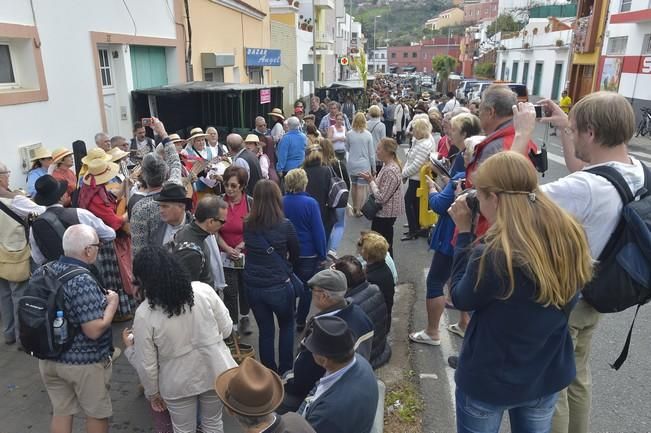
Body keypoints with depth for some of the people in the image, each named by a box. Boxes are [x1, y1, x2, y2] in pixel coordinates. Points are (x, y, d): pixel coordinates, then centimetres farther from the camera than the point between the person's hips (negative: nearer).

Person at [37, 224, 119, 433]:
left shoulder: (42, 271, -3)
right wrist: (112, 303, -15)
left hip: (49, 358, 7)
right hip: (84, 362, -7)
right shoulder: (83, 282, -28)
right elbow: (94, 330, -30)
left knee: (60, 412, 21)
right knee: (97, 413, 15)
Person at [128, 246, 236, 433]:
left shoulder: (144, 313, -18)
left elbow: (146, 364, -10)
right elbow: (226, 329, -4)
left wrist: (152, 392, 7)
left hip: (179, 383, -1)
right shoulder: (204, 290, -14)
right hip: (215, 372, 2)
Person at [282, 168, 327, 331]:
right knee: (306, 288, 13)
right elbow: (318, 231, -15)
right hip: (308, 254, -4)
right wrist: (322, 254, -4)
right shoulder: (310, 203, -19)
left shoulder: (280, 202, -8)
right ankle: (300, 322, 22)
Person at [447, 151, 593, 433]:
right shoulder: (572, 239, -13)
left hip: (488, 380, -5)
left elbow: (461, 299, -13)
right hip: (548, 376, 5)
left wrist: (464, 232, -12)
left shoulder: (492, 256, -32)